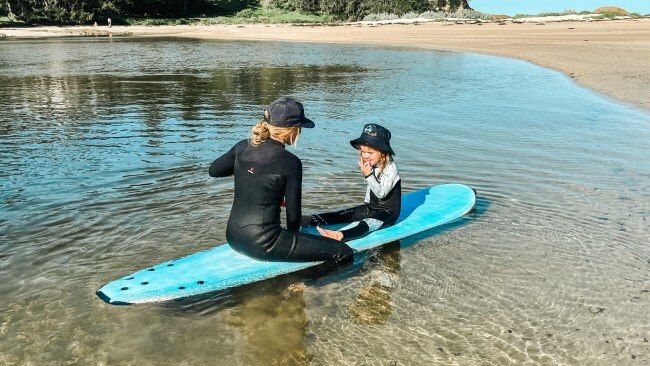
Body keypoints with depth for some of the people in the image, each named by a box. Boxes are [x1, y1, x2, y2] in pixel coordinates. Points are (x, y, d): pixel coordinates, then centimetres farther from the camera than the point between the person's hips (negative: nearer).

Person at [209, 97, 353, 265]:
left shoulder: (243, 146, 1)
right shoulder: (290, 162, -15)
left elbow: (213, 170, 18)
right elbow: (293, 214, -8)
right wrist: (293, 235, 12)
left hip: (233, 238, 8)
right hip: (262, 244, -8)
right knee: (343, 252, -8)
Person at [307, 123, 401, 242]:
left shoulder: (391, 169, -18)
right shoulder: (372, 166, 6)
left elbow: (381, 193, -26)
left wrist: (368, 175, -31)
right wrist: (366, 204, 22)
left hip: (388, 212, -8)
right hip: (372, 208, 8)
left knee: (367, 223, -35)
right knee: (344, 214, -10)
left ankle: (341, 235, -65)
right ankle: (311, 220, -25)